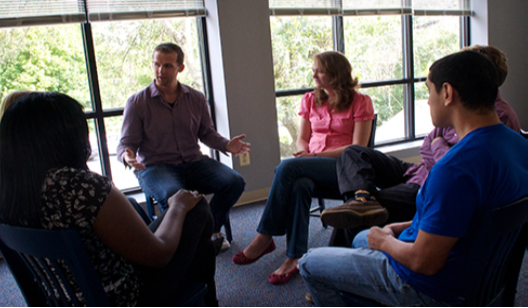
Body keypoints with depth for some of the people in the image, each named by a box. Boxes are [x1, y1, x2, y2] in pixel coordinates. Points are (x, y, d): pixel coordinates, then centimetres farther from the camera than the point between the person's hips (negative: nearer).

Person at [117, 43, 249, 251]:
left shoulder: (196, 98, 10)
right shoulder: (137, 102, 0)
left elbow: (207, 133, 15)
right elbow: (126, 143, 0)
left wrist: (227, 145, -4)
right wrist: (127, 156, -25)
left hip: (194, 162, 4)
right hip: (155, 166, -3)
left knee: (234, 181, -19)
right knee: (174, 195, -38)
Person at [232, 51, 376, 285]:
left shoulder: (360, 102, 2)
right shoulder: (310, 100, 18)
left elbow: (358, 148, -6)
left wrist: (316, 156, -14)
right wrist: (304, 153, -8)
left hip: (343, 169, -4)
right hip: (312, 168, 4)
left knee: (288, 167, -30)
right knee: (299, 185, -34)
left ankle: (264, 238, -20)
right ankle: (295, 258, -29)